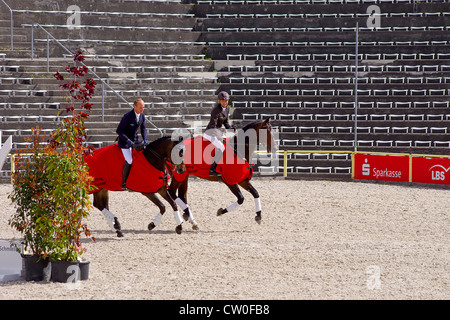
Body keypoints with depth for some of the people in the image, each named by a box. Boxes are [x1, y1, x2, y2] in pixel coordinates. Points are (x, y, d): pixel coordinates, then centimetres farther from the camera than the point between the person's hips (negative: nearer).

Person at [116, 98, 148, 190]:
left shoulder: (142, 115, -3)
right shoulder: (127, 116, -25)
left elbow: (143, 129, 11)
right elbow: (119, 130, -21)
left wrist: (145, 140, -4)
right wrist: (128, 141, -26)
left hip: (135, 139, 7)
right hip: (125, 141, -7)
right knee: (129, 161, -15)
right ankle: (124, 183, -2)